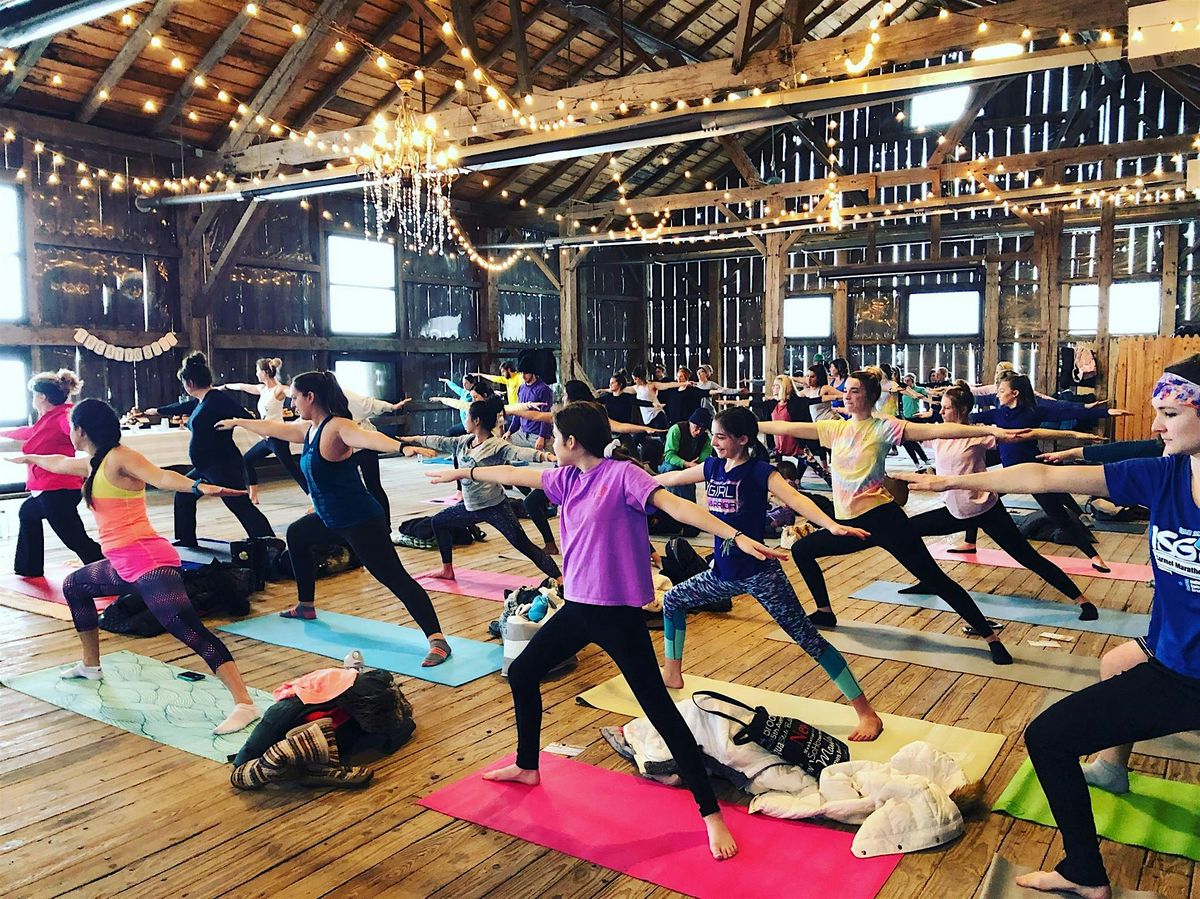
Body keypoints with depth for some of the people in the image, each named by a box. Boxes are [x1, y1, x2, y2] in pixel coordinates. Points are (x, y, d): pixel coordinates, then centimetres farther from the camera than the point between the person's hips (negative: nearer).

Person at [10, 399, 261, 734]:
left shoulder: (120, 458, -9)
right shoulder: (94, 464, 18)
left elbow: (161, 476, -28)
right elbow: (60, 463, 42)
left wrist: (197, 486, -47)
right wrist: (31, 458, 61)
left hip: (149, 561, -10)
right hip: (124, 564, 10)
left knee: (189, 630, -22)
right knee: (74, 586, 34)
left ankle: (245, 705, -31)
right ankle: (91, 665, 48)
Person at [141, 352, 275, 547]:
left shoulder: (217, 398, -13)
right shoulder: (199, 402, 17)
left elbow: (245, 417, -21)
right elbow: (180, 407, 36)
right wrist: (157, 410, 51)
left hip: (223, 465, -10)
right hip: (206, 468, 10)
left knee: (241, 506, -18)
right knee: (183, 496, 22)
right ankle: (186, 540, 34)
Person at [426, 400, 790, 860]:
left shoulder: (622, 474, -15)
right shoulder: (568, 478, 7)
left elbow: (675, 505, -26)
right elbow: (515, 475, 21)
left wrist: (736, 536, -37)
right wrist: (463, 472, 34)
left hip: (618, 612, -8)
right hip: (577, 607, 8)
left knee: (659, 708, -7)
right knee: (521, 673, 19)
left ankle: (711, 815, 3)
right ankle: (527, 767, 41)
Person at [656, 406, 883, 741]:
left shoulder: (759, 471, -14)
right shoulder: (713, 467, 5)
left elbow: (794, 499, -29)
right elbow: (673, 478, 19)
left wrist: (832, 525, -45)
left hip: (759, 573, -7)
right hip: (724, 572, 7)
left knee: (808, 638, -8)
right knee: (672, 600, 17)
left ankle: (867, 714, -2)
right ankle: (672, 674, 36)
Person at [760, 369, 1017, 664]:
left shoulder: (883, 427, -8)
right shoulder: (835, 429, 8)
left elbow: (933, 430, -18)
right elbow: (786, 428, 11)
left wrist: (990, 430, -27)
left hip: (882, 518, -6)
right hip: (850, 523, 7)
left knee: (934, 578, -7)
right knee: (801, 550, 14)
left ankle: (990, 636, 1)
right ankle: (825, 612, 30)